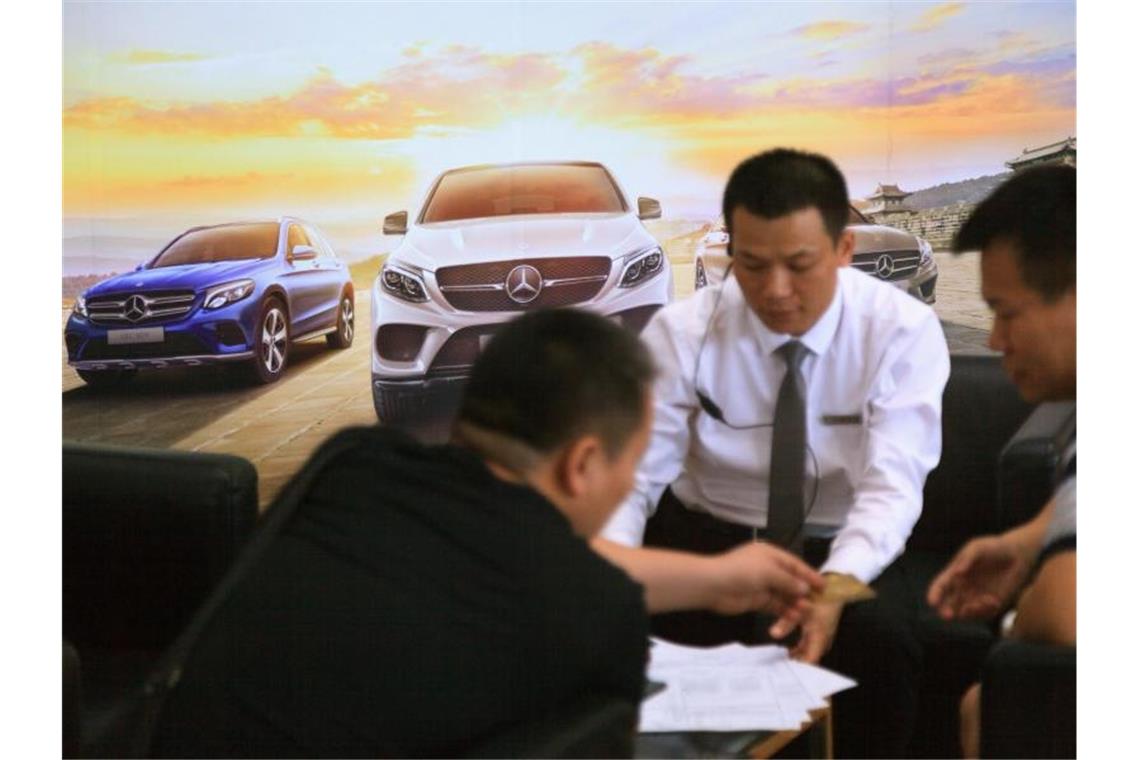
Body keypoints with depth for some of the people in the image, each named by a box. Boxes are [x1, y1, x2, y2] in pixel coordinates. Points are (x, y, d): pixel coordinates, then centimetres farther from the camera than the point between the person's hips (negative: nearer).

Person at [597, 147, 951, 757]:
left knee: (879, 638, -33)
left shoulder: (903, 331, -13)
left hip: (842, 552, 0)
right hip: (706, 541, 1)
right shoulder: (682, 332, -11)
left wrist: (834, 587, -43)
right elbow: (629, 477, -15)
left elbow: (890, 488, -22)